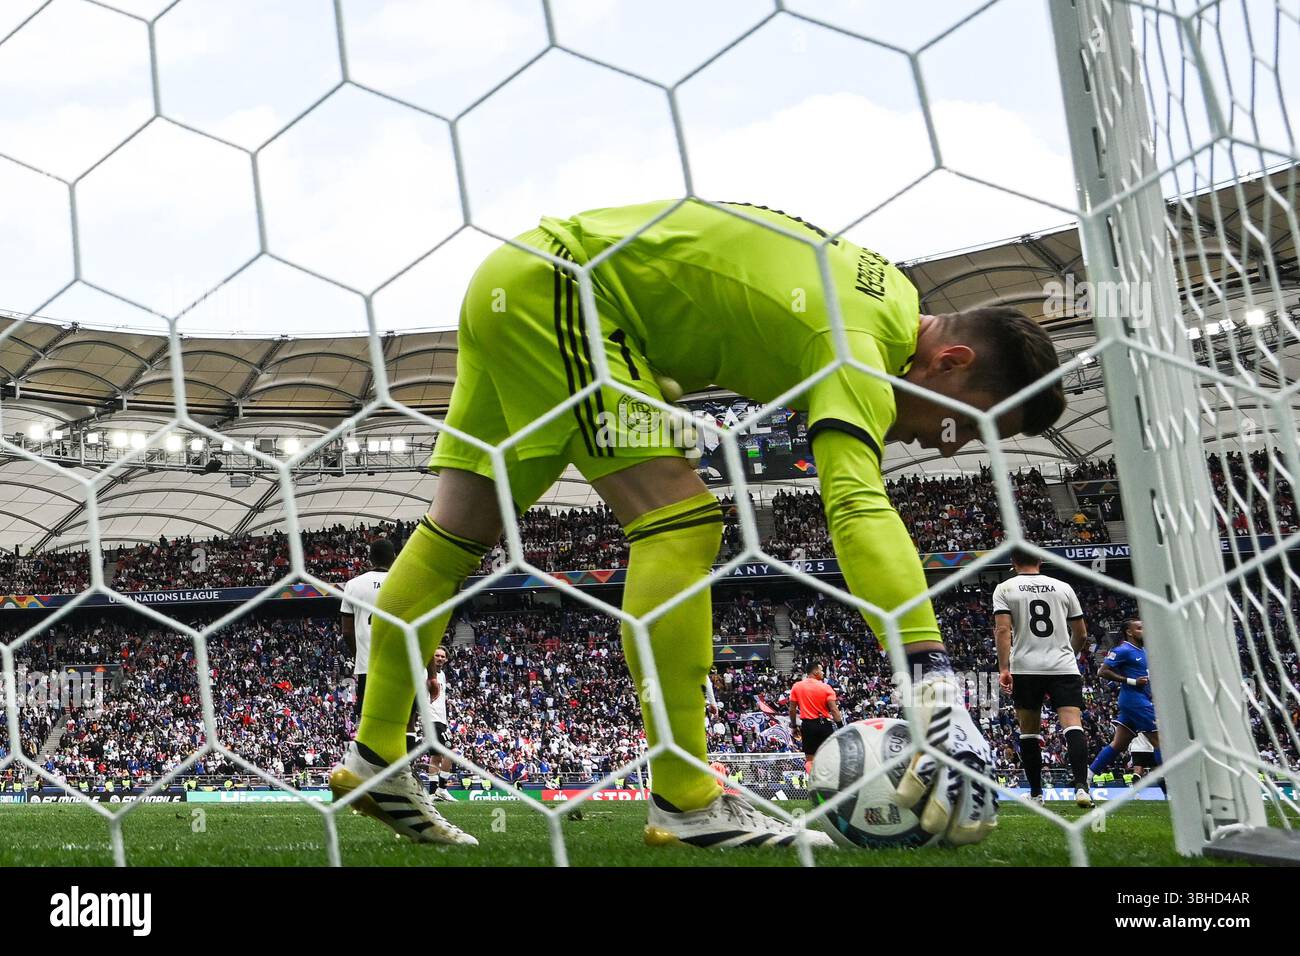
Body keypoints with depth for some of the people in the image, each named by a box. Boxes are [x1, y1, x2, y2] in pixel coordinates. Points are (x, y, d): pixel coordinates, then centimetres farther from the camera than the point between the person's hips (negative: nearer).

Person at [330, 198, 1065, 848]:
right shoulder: (858, 342, -23)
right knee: (681, 520, -17)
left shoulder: (887, 291, 7)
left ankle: (375, 759, 20)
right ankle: (685, 803, -14)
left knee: (459, 531, 11)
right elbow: (860, 506, -39)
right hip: (554, 287, -10)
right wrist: (938, 683, -46)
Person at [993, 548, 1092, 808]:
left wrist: (1003, 668, -11)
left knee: (1029, 732, 10)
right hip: (1064, 667, 1)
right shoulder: (1063, 587, 12)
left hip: (1025, 669, -1)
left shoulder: (1005, 588, 5)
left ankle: (1036, 792, 15)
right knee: (1073, 724, -9)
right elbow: (1081, 634, 17)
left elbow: (1002, 629, -9)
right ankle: (1081, 785, -25)